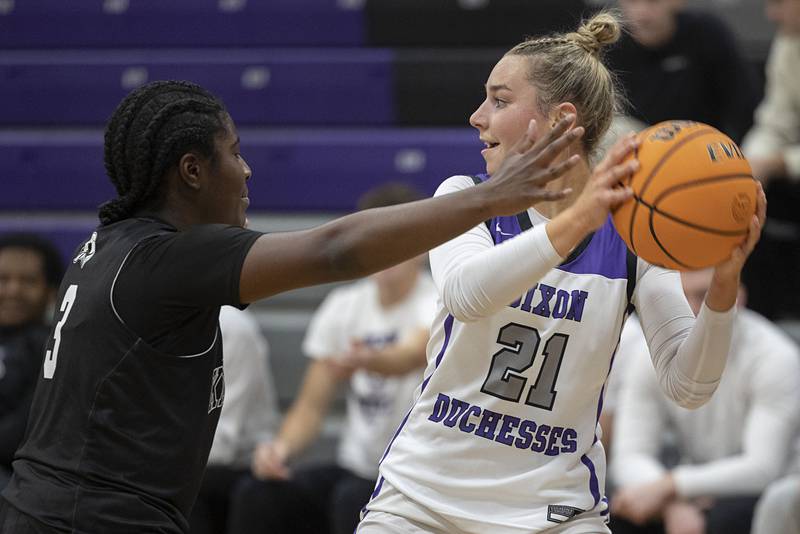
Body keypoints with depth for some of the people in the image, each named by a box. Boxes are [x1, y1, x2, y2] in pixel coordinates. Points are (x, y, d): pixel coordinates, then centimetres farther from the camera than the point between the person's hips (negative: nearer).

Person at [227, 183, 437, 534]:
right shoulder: (343, 306, 7)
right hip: (356, 469, 5)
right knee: (255, 497, -19)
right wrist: (282, 447, -17)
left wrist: (366, 361, -58)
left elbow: (414, 356, -34)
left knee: (351, 501, -35)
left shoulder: (436, 304, -10)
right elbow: (313, 404, 6)